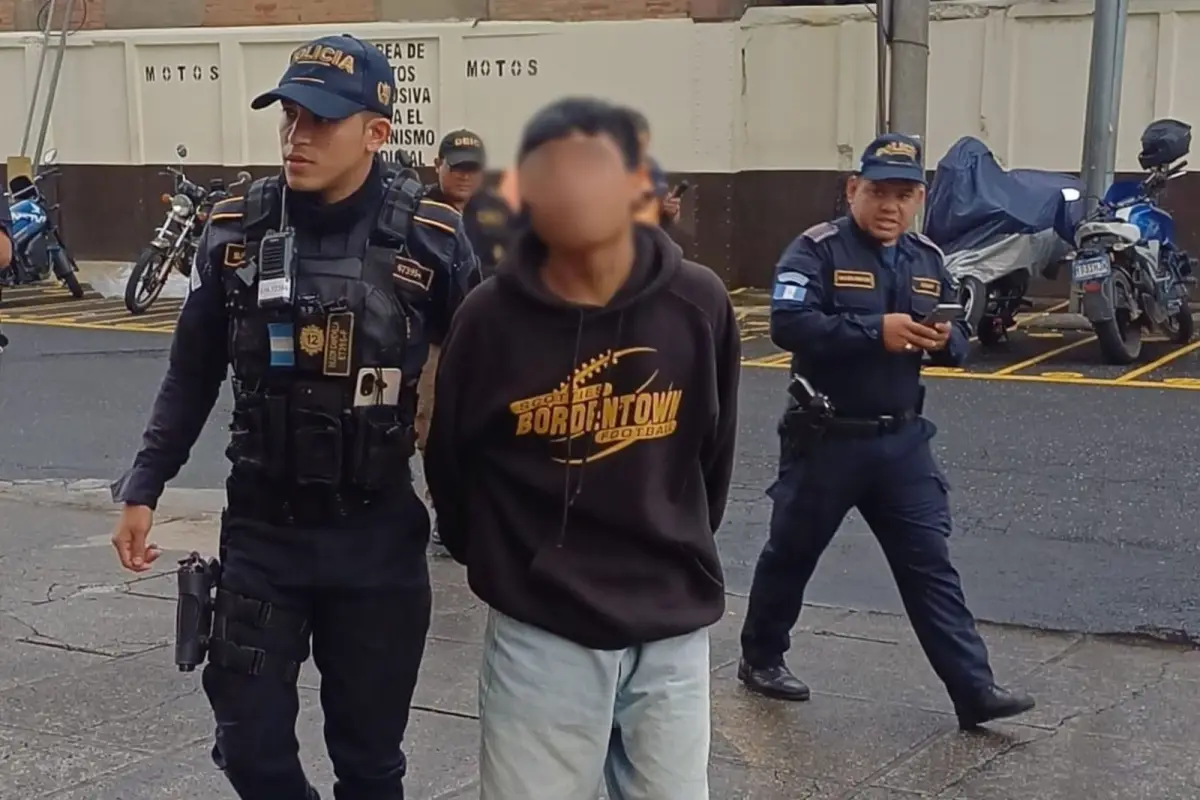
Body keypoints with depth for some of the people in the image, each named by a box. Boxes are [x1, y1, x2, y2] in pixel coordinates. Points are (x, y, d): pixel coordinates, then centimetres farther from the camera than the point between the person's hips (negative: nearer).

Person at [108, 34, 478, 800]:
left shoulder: (431, 239, -10)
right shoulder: (236, 231, -2)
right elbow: (192, 377, 8)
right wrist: (142, 490, 7)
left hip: (377, 536, -2)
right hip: (262, 531, 2)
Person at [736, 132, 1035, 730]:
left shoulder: (927, 259, 7)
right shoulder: (817, 250, -12)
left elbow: (957, 339, 11)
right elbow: (788, 325, -25)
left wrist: (945, 341, -14)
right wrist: (876, 330, -30)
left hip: (901, 439, 5)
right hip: (826, 439, -4)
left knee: (930, 565, 3)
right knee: (791, 556, 12)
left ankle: (975, 690, 3)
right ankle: (760, 659, 32)